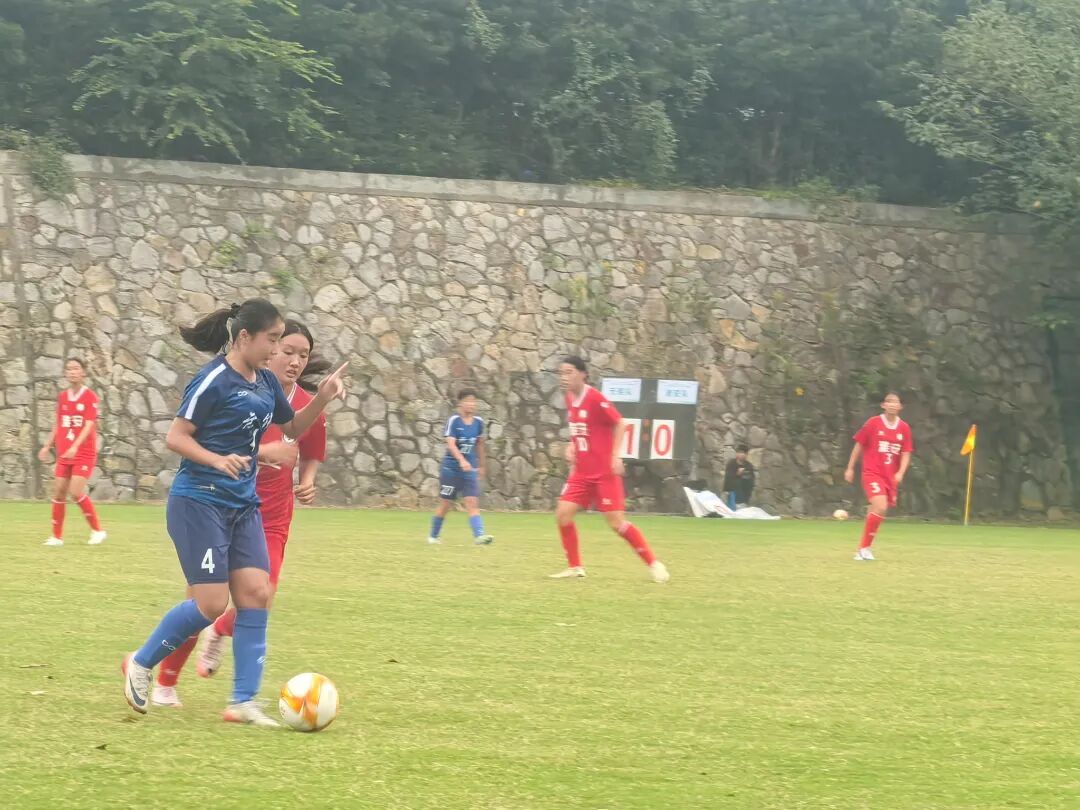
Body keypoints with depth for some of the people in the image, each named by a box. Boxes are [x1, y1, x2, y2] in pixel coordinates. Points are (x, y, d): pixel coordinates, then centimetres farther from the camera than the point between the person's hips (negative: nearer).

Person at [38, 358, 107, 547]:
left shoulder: (90, 397, -9)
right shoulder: (62, 397, 9)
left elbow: (89, 425, -18)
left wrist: (75, 446, -30)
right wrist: (47, 446, 12)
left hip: (84, 453, -6)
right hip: (64, 453, 6)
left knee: (76, 492, -17)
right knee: (59, 493, 2)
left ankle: (97, 530, -2)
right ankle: (57, 536, 11)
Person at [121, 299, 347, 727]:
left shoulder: (266, 383, 9)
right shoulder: (214, 380, -14)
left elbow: (293, 428, 24)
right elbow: (175, 436, -13)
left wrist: (322, 398, 7)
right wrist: (218, 459, -28)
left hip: (243, 504, 8)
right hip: (199, 502, -7)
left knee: (256, 594, -4)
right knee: (211, 603, -10)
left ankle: (244, 702, 0)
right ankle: (141, 664, 11)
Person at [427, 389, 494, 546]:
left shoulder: (478, 422, 3)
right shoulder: (454, 421, -12)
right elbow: (451, 444, -24)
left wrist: (481, 465, 23)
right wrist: (462, 460, -39)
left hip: (469, 469, 4)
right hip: (451, 468, -4)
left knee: (473, 502, -10)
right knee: (446, 504, 4)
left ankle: (479, 536, -22)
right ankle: (433, 536, 21)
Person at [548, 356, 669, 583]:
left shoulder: (595, 398, -16)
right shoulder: (570, 399, 8)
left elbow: (619, 423, -13)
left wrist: (615, 455, -20)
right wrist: (572, 446, 5)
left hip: (604, 472, -7)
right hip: (582, 472, 7)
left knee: (617, 522, -9)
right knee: (563, 514, -4)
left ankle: (653, 563, 4)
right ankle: (574, 567, 9)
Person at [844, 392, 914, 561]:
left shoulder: (904, 428, 4)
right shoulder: (873, 423, -4)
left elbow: (906, 454, 6)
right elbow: (859, 445, 4)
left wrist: (900, 473, -11)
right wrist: (850, 468, 6)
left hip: (891, 477, 4)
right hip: (872, 473, -4)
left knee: (879, 511, 7)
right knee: (880, 506, -23)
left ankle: (863, 549, 22)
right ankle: (865, 547, -11)